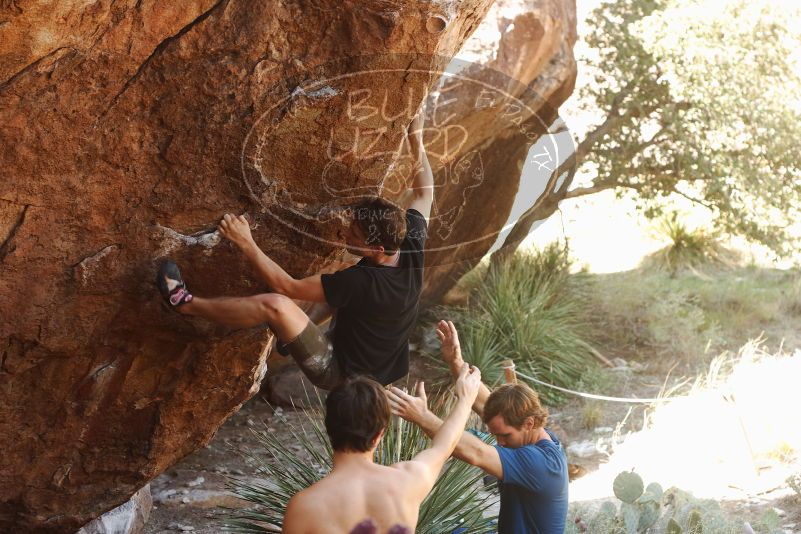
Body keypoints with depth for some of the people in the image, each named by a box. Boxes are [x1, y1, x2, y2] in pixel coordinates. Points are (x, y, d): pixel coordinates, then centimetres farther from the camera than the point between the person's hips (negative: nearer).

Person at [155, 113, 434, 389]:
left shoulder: (361, 282, -33)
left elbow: (286, 287, -26)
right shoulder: (411, 247, -14)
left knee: (275, 305, -25)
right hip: (381, 370, 8)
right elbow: (424, 194, 5)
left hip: (341, 373, -8)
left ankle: (187, 303, -7)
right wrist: (416, 142, 15)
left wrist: (246, 244, -24)